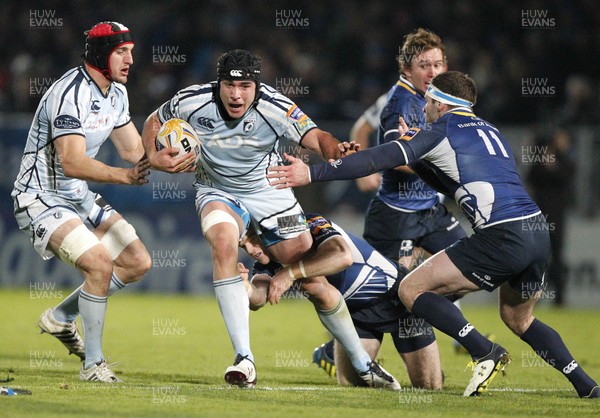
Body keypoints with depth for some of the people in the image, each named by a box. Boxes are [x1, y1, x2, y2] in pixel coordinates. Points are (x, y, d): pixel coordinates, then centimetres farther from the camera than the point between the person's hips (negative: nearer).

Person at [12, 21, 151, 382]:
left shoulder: (117, 93, 5)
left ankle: (61, 318, 19)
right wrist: (124, 176, -45)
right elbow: (72, 163, -34)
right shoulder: (70, 94, -25)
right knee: (100, 264, -24)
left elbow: (134, 150, 11)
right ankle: (93, 364, -11)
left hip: (78, 196, 9)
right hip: (41, 199, -9)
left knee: (137, 263, 5)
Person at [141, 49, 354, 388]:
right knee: (224, 242, -30)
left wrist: (335, 151, -55)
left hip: (269, 190, 2)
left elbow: (315, 137, -32)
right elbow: (154, 122, -1)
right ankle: (244, 359, -34)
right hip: (217, 191, -2)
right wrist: (154, 157, -20)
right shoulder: (193, 102, -20)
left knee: (304, 256, -7)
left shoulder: (275, 107, -24)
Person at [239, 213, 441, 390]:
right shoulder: (268, 263, -9)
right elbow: (257, 298, -29)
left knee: (429, 386, -7)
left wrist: (291, 273, -48)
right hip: (356, 310, 6)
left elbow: (343, 256, -48)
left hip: (395, 293, -5)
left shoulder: (312, 225, -28)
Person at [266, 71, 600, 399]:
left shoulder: (443, 130, 3)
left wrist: (313, 173, -6)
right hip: (538, 233, 8)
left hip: (502, 237, -8)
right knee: (519, 318, 30)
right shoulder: (489, 131, 26)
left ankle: (485, 351, -13)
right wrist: (418, 158, 28)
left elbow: (382, 159, -5)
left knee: (412, 290, -1)